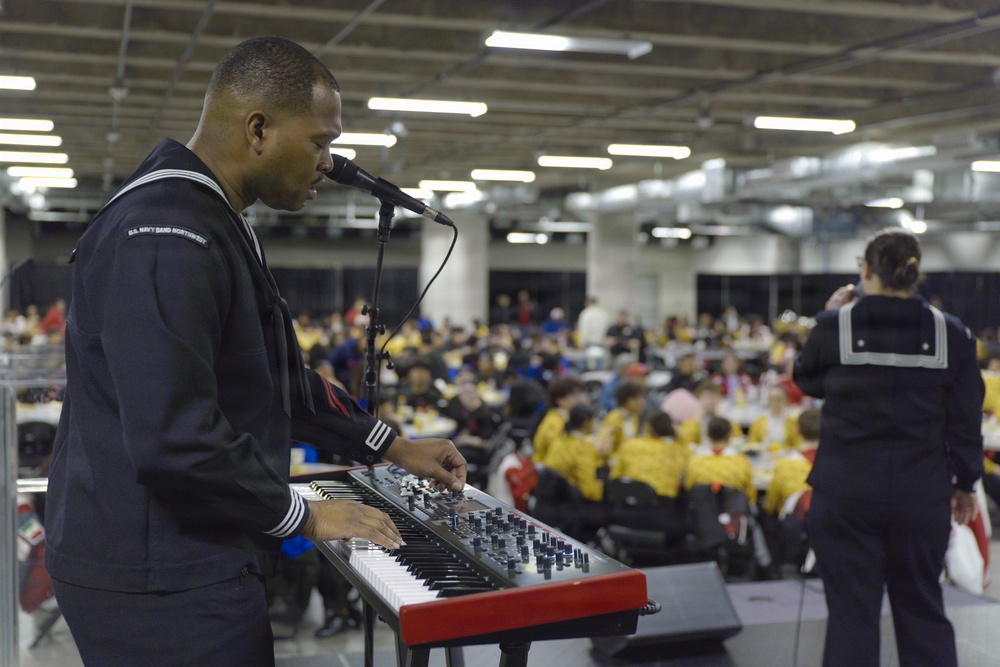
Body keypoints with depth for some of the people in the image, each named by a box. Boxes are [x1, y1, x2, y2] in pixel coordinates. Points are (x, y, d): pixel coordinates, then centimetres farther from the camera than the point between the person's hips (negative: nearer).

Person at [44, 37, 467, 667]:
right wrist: (302, 516, -16)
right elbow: (174, 440, -30)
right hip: (163, 588, -10)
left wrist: (391, 445, 18)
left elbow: (277, 379, 22)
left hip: (194, 564, 10)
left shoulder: (218, 228, 14)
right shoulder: (163, 239, -23)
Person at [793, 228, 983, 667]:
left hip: (846, 491, -2)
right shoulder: (951, 334, -2)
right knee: (923, 611, 16)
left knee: (851, 612, 6)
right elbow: (964, 420, 3)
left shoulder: (835, 325, -7)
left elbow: (806, 380, 12)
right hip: (922, 494, 2)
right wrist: (965, 483, 15)